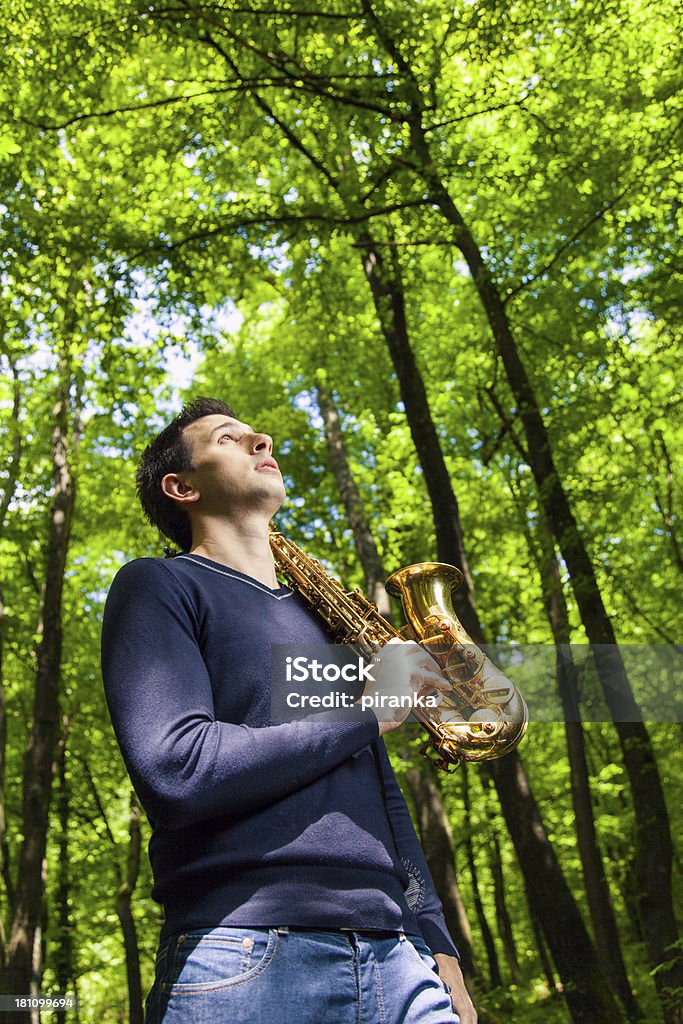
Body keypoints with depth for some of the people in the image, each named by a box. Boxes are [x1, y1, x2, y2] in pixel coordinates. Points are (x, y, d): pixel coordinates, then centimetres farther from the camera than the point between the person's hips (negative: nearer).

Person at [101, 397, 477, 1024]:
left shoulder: (318, 614, 20)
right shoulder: (158, 586, -1)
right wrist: (366, 711, -9)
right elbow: (175, 770, -18)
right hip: (245, 963, -5)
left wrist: (438, 949, 10)